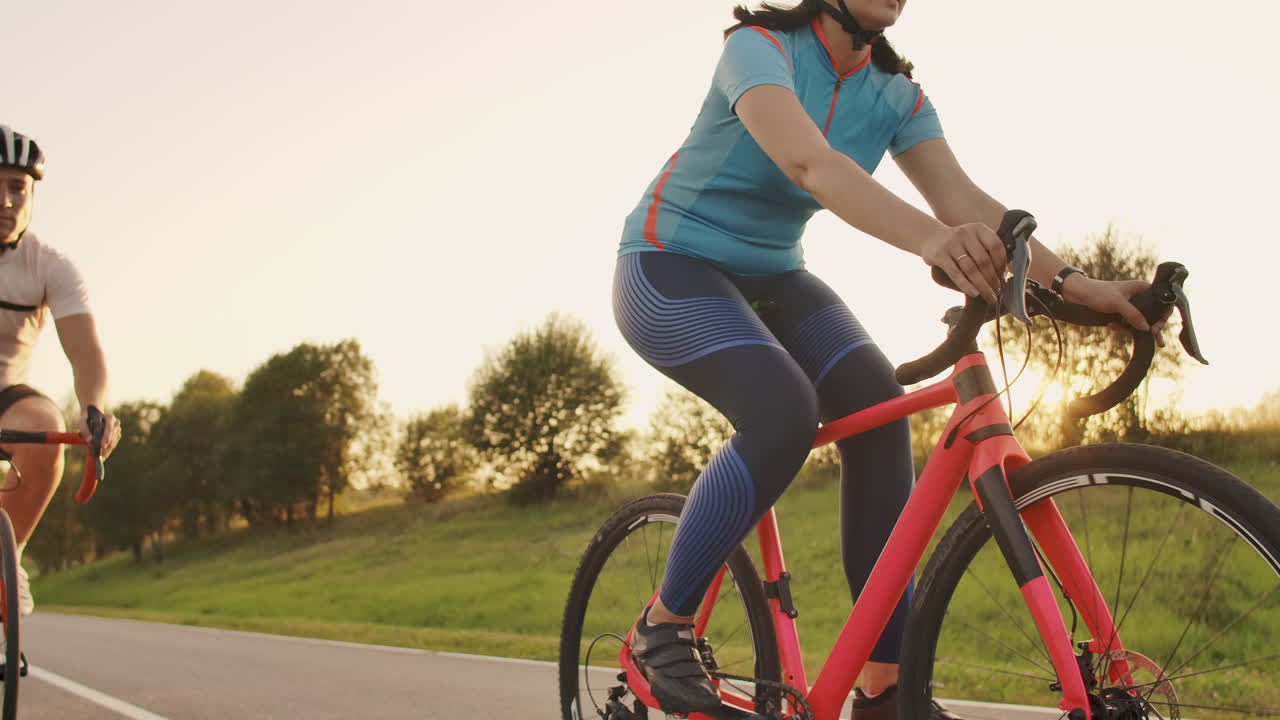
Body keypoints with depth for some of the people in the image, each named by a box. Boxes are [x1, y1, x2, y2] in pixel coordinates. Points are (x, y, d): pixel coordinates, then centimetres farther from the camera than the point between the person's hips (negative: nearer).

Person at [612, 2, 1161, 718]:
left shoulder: (895, 95, -2)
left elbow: (962, 196, -14)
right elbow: (807, 161, -40)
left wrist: (1076, 282, -29)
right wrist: (931, 239, -57)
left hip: (770, 275, 6)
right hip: (672, 264, -6)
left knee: (878, 403, -20)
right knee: (784, 410, -32)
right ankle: (663, 626, -12)